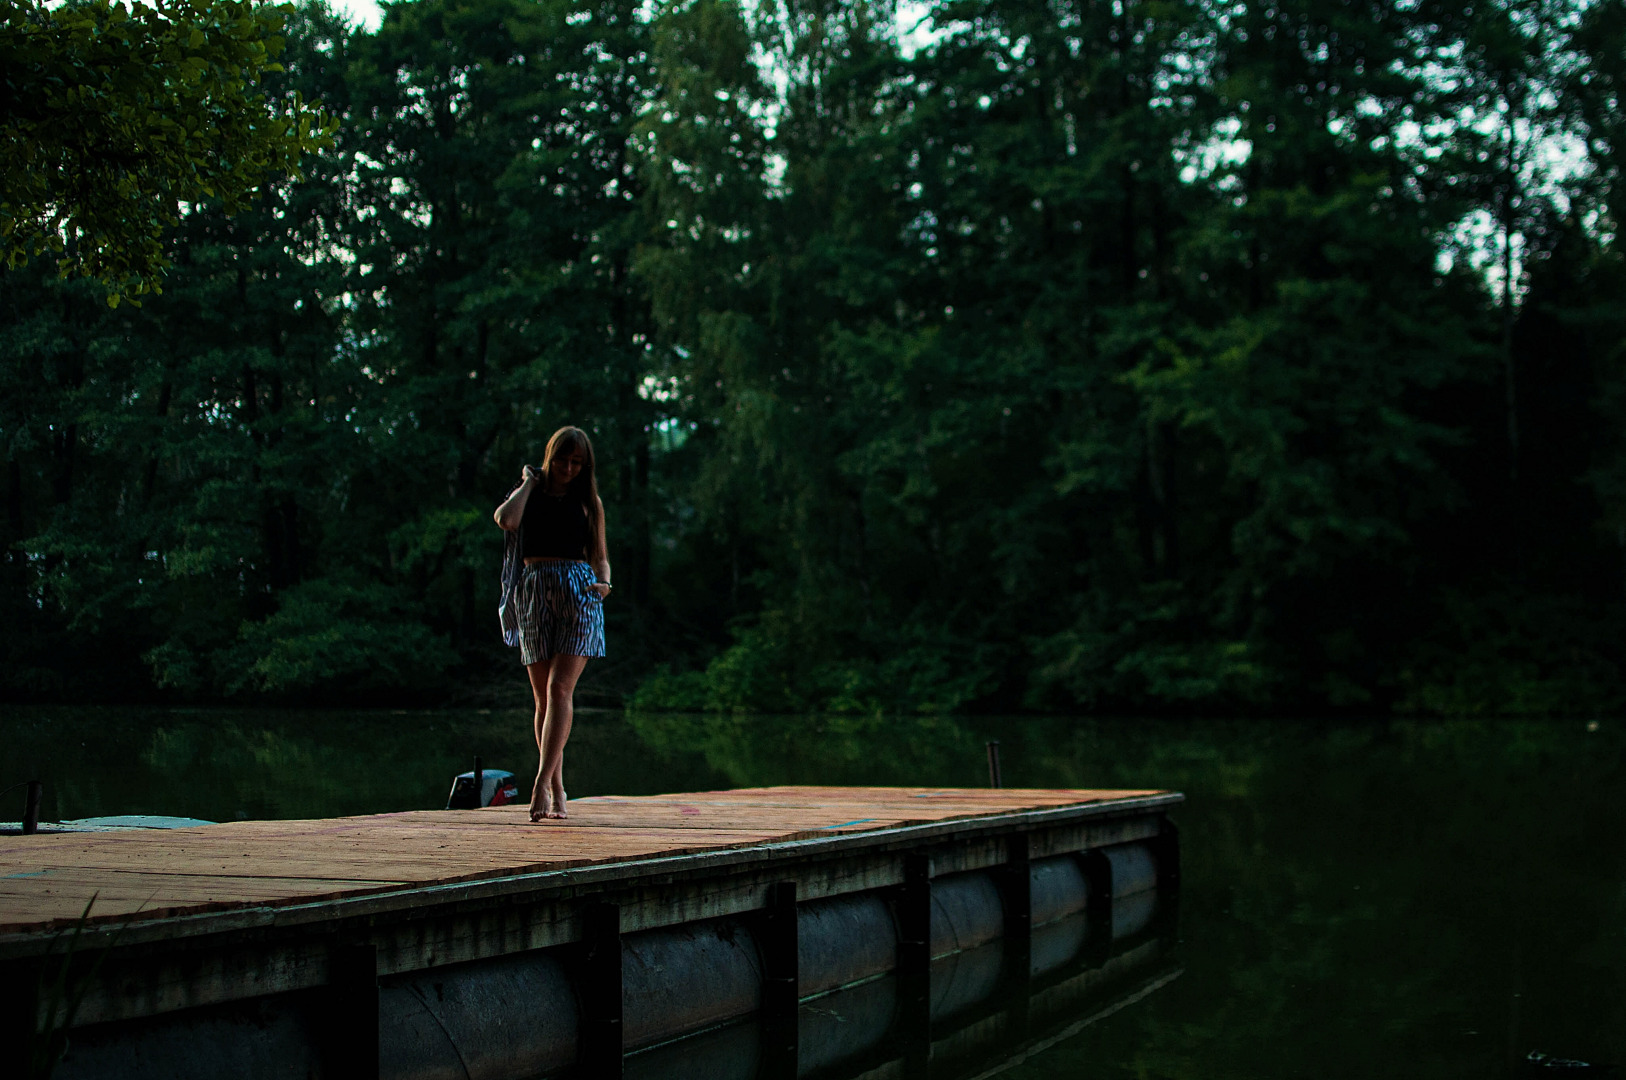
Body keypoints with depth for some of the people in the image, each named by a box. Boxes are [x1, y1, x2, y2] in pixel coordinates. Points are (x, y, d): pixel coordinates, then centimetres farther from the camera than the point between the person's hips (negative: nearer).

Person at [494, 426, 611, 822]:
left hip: (578, 594, -1)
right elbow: (505, 520, -12)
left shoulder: (589, 502, 14)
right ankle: (557, 791, 9)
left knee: (560, 688, -17)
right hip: (535, 593, 1)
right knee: (543, 699, 2)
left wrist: (603, 584, -6)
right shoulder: (527, 493, 11)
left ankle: (542, 784, -23)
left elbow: (601, 557, 15)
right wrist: (529, 482, 1)